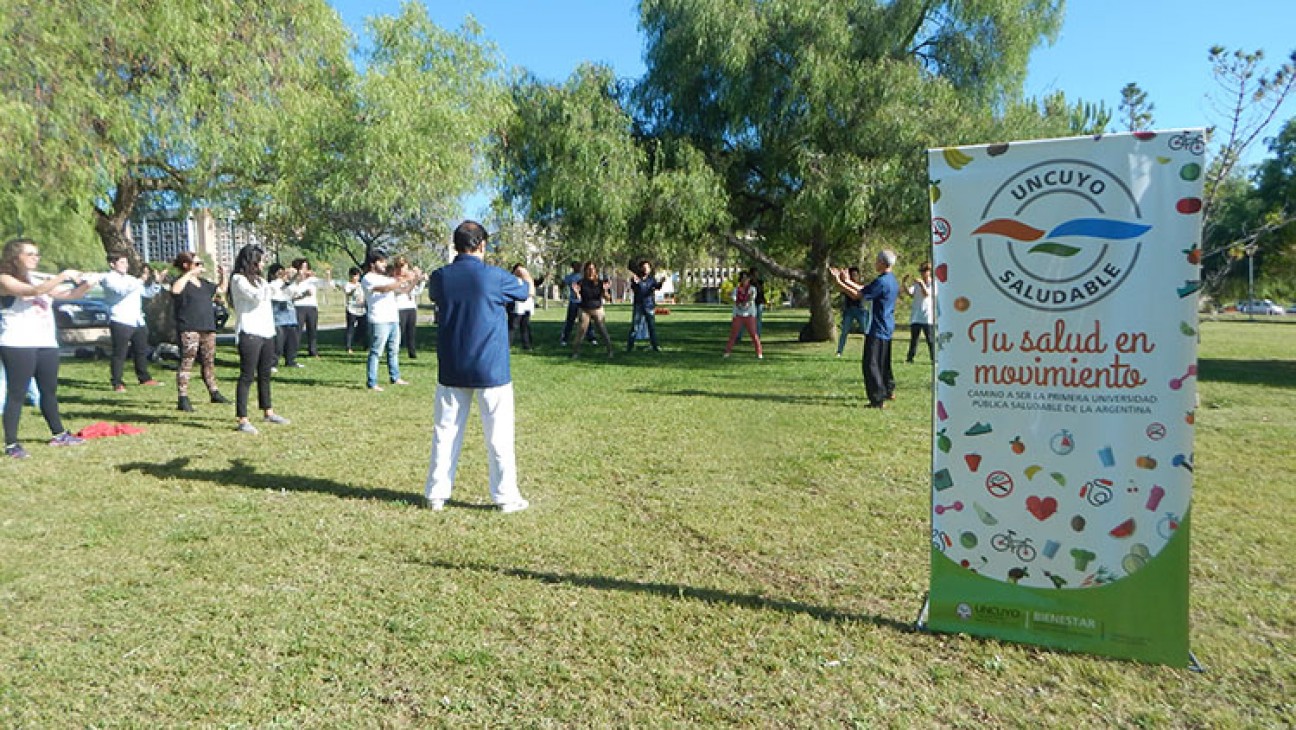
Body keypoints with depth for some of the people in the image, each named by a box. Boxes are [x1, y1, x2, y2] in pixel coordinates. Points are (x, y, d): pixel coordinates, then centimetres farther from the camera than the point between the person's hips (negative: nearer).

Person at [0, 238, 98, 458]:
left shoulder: (39, 279, 18)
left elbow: (70, 294, 15)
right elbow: (33, 291, -22)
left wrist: (86, 285, -5)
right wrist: (63, 275, -25)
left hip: (47, 343, 7)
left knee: (50, 390, 15)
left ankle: (58, 434, 26)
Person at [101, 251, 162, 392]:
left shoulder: (131, 279, 21)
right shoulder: (109, 278, -2)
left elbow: (148, 293, 22)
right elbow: (123, 290, -22)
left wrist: (155, 281, 6)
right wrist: (140, 280, -27)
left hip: (137, 321, 8)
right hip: (120, 322, -8)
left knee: (142, 351, 14)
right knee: (119, 353, -5)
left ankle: (144, 378, 25)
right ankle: (117, 383, -1)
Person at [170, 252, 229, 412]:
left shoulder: (204, 283, 18)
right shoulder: (182, 281, -5)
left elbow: (221, 288, 33)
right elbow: (175, 290, -28)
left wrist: (223, 276, 14)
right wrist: (190, 273, -25)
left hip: (208, 328, 8)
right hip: (188, 329, -8)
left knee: (209, 362, 15)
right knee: (187, 362, -9)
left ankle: (214, 393, 26)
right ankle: (182, 399, -8)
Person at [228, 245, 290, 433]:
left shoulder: (258, 279, 17)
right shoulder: (238, 279, -8)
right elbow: (257, 297, -19)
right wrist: (262, 283, -8)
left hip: (266, 332, 8)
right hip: (250, 333, -8)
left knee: (265, 375, 17)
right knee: (247, 376, -8)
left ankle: (268, 412, 29)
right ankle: (243, 420, -6)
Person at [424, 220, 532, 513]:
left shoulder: (439, 277, -2)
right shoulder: (495, 277, -11)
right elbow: (527, 290, 8)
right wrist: (526, 276, 32)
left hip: (451, 371, 3)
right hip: (490, 370, -3)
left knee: (445, 432, 11)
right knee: (499, 436, 4)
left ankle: (436, 495, 17)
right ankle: (506, 497, 10)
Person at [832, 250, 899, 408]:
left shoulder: (881, 282, -20)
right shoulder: (892, 281, 11)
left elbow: (859, 295, -18)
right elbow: (865, 290, 17)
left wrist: (838, 283, -11)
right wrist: (848, 282, 20)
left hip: (877, 329, -10)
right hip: (887, 328, 10)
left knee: (871, 364, -6)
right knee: (884, 362, 22)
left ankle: (878, 400, -7)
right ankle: (889, 391, 35)